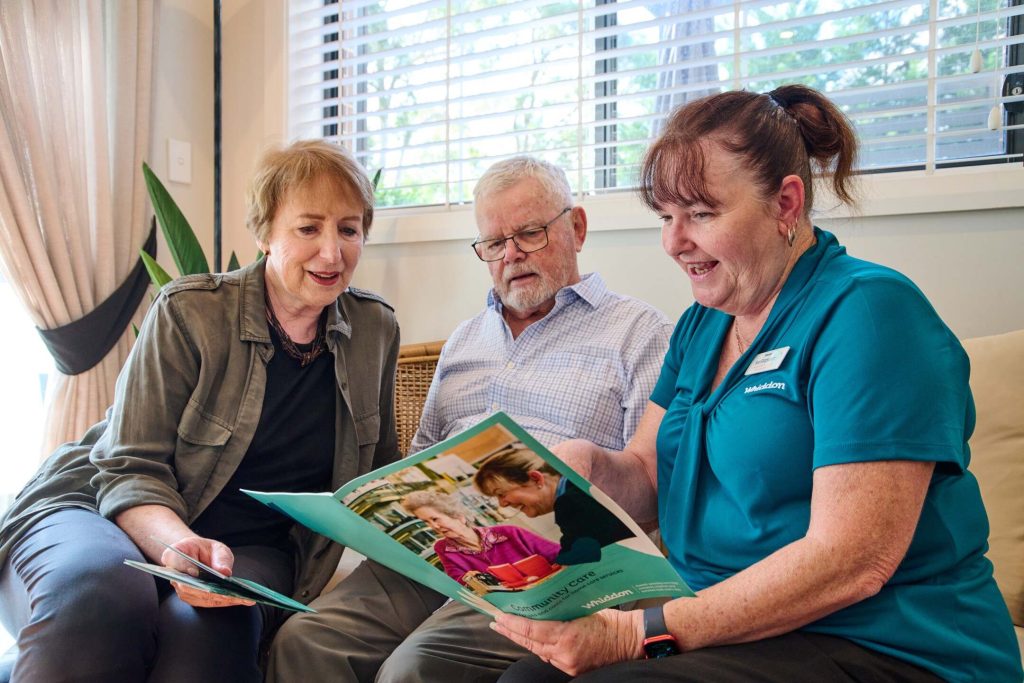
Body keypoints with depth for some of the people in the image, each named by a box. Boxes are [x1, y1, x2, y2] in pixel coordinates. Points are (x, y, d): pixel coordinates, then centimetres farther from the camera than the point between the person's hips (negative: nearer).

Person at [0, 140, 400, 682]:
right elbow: (129, 471, -11)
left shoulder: (375, 331, 3)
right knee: (99, 595, -37)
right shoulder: (189, 313, -9)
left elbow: (379, 474, 15)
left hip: (248, 550, 1)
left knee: (208, 632, -35)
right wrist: (177, 545, -32)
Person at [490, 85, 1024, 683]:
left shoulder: (867, 310, -16)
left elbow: (853, 561, -24)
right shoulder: (703, 322, 10)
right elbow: (649, 479, 9)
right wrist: (589, 464, -14)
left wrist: (642, 632, -27)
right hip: (723, 624, 7)